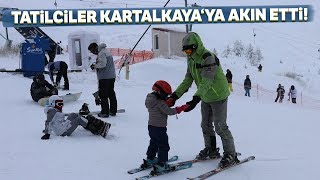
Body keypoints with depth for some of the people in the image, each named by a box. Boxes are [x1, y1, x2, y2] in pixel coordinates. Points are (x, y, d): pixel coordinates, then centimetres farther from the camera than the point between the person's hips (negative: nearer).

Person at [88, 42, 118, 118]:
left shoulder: (101, 53, -13)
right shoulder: (106, 52, 19)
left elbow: (102, 64, -24)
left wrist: (94, 65, -8)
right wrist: (96, 66, 11)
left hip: (105, 77, -10)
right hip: (112, 77, 10)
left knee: (103, 95, -3)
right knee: (111, 94, 14)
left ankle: (105, 112, -2)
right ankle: (113, 111, 19)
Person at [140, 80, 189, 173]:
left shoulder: (151, 99, 7)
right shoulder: (160, 102, -21)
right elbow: (168, 111, -23)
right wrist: (181, 108, -17)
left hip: (151, 126, 9)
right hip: (159, 128, -9)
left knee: (154, 143, 26)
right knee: (163, 146, 0)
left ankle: (150, 160, 37)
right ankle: (161, 165, 0)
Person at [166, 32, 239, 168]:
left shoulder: (209, 58, -27)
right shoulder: (191, 59, 1)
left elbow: (206, 82, -35)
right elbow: (187, 80, 3)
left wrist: (195, 99, -45)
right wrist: (174, 96, -7)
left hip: (218, 96, -9)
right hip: (206, 97, 9)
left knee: (220, 127, -7)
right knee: (206, 125, 17)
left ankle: (231, 155, 5)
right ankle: (211, 150, 34)